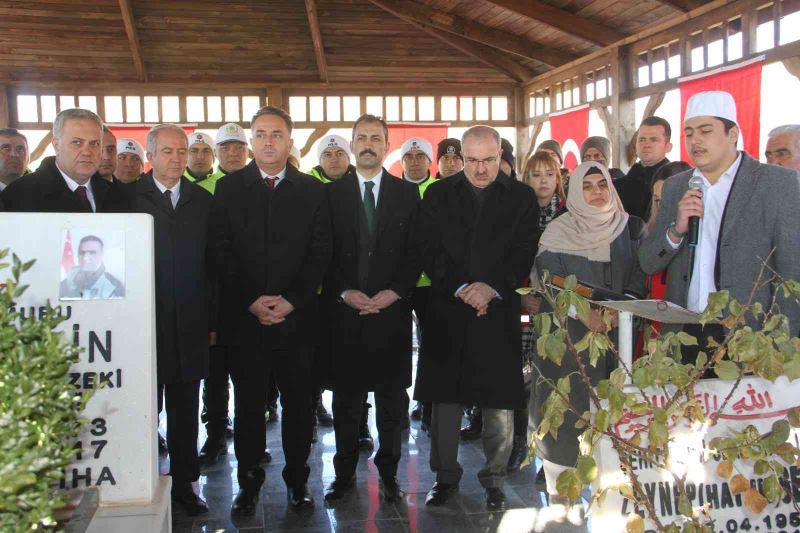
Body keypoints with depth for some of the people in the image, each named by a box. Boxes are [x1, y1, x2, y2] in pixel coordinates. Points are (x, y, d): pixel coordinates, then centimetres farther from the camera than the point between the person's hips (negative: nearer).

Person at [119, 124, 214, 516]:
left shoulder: (202, 200, 8)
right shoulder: (128, 196, -1)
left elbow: (211, 262, 8)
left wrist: (212, 318, 5)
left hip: (189, 324, 3)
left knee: (185, 411, 12)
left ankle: (183, 484, 25)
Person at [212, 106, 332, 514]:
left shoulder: (312, 190, 7)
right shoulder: (228, 188, 6)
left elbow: (320, 252, 2)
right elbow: (223, 254, 1)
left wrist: (292, 300, -9)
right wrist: (249, 301, -9)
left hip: (297, 316, 1)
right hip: (244, 316, 0)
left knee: (297, 401, 8)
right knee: (248, 402, 7)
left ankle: (297, 479, 22)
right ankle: (249, 481, 20)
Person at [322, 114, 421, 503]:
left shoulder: (407, 193, 7)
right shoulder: (332, 194, 7)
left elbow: (416, 251, 3)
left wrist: (394, 292, -9)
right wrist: (344, 292, -9)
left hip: (392, 308, 0)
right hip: (344, 310, 0)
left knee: (392, 396, 6)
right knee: (346, 396, 8)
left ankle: (388, 471, 21)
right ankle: (344, 471, 21)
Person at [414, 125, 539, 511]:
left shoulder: (521, 197, 6)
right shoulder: (438, 195, 8)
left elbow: (525, 251, -1)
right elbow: (428, 250, 0)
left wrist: (492, 287, -14)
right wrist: (460, 288, -11)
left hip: (499, 310, 0)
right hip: (448, 310, 1)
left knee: (500, 401, 4)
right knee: (445, 398, 6)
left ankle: (494, 479, 20)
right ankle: (446, 476, 22)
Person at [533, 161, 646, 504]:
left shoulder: (630, 229, 10)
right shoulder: (558, 232, 3)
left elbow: (638, 279, 6)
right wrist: (584, 312, -17)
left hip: (616, 333, 2)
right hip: (567, 335, -2)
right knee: (566, 407, -2)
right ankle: (559, 487, 7)